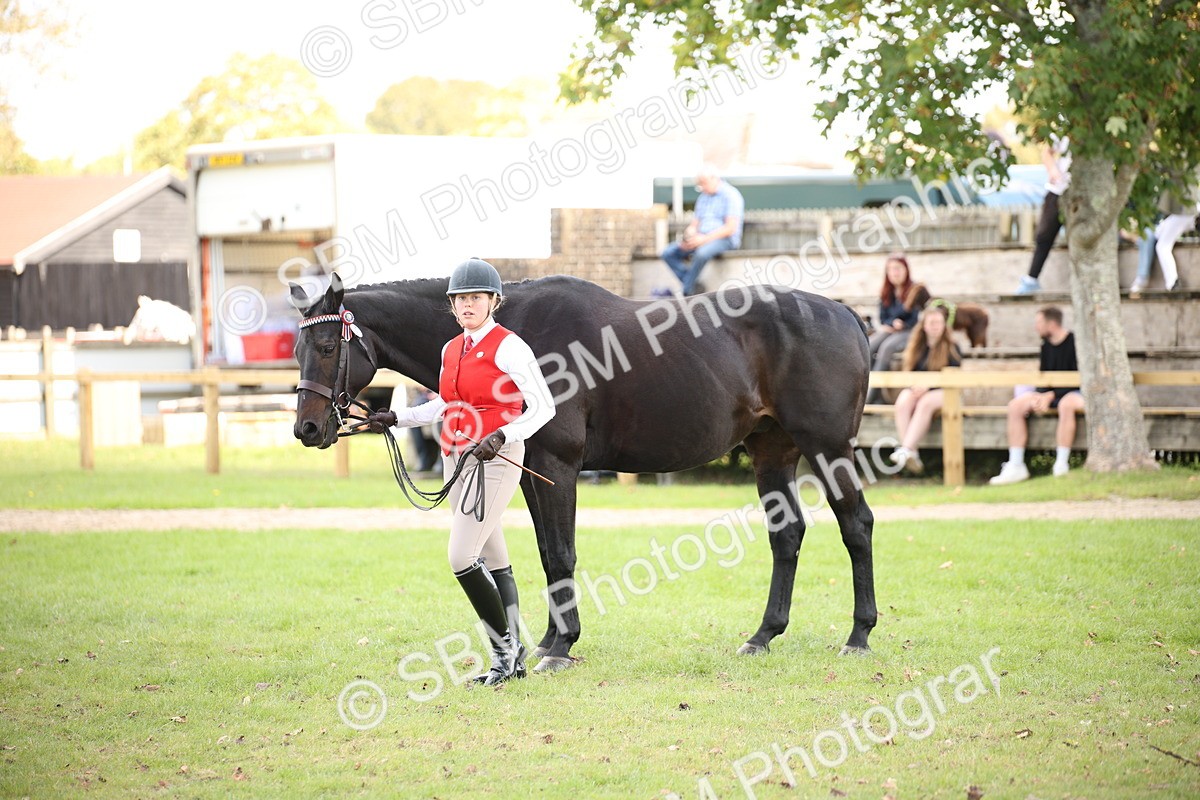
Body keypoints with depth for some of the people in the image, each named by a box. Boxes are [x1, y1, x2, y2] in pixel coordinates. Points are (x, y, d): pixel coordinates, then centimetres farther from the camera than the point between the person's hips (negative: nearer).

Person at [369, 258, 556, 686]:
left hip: (496, 459, -8)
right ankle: (514, 658, 17)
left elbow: (542, 407, -17)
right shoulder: (452, 349, 12)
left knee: (462, 558, -15)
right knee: (494, 563, 11)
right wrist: (397, 418, 18)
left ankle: (505, 647, -1)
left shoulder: (508, 347, -11)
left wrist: (501, 436, -29)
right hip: (456, 459, 8)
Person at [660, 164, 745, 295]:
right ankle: (692, 285, -21)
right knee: (669, 253, -10)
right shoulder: (703, 197, 20)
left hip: (725, 240, -8)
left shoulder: (731, 195, -5)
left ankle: (686, 292, -29)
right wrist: (689, 238, -6)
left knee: (701, 253, -39)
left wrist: (705, 239, -22)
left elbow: (730, 228, -15)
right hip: (702, 240, 8)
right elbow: (694, 225, 19)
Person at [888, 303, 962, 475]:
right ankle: (911, 454, -41)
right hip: (917, 389, 3)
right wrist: (914, 385, -12)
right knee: (903, 402, -31)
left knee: (925, 403, -36)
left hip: (942, 392, -3)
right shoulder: (916, 346, 15)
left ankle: (906, 449, -45)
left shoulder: (951, 348, 4)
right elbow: (909, 372, 12)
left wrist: (928, 385, -17)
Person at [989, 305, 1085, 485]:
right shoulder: (1046, 344, 9)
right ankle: (1016, 466, -16)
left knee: (1066, 404, -42)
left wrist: (1050, 396, -20)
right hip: (1049, 393, 7)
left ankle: (1061, 466, -37)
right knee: (1016, 405, -16)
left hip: (1074, 393, -7)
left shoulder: (1075, 342, -12)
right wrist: (1040, 396, -11)